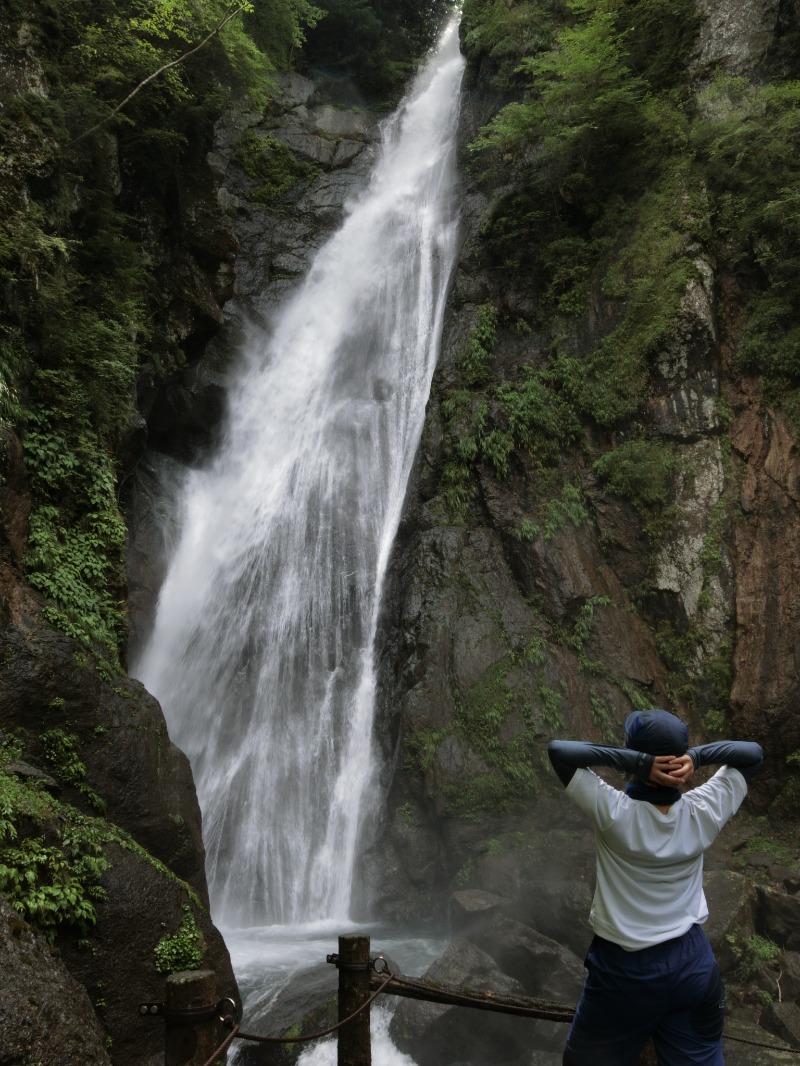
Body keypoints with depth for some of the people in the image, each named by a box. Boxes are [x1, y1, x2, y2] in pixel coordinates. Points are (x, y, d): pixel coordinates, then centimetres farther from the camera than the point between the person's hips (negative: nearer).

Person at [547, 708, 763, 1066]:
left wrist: (637, 762, -28)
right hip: (694, 964, 4)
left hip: (625, 971, -3)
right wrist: (695, 756, -19)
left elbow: (558, 750, -23)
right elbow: (752, 753, -1)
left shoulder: (615, 814, -25)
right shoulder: (704, 813, -14)